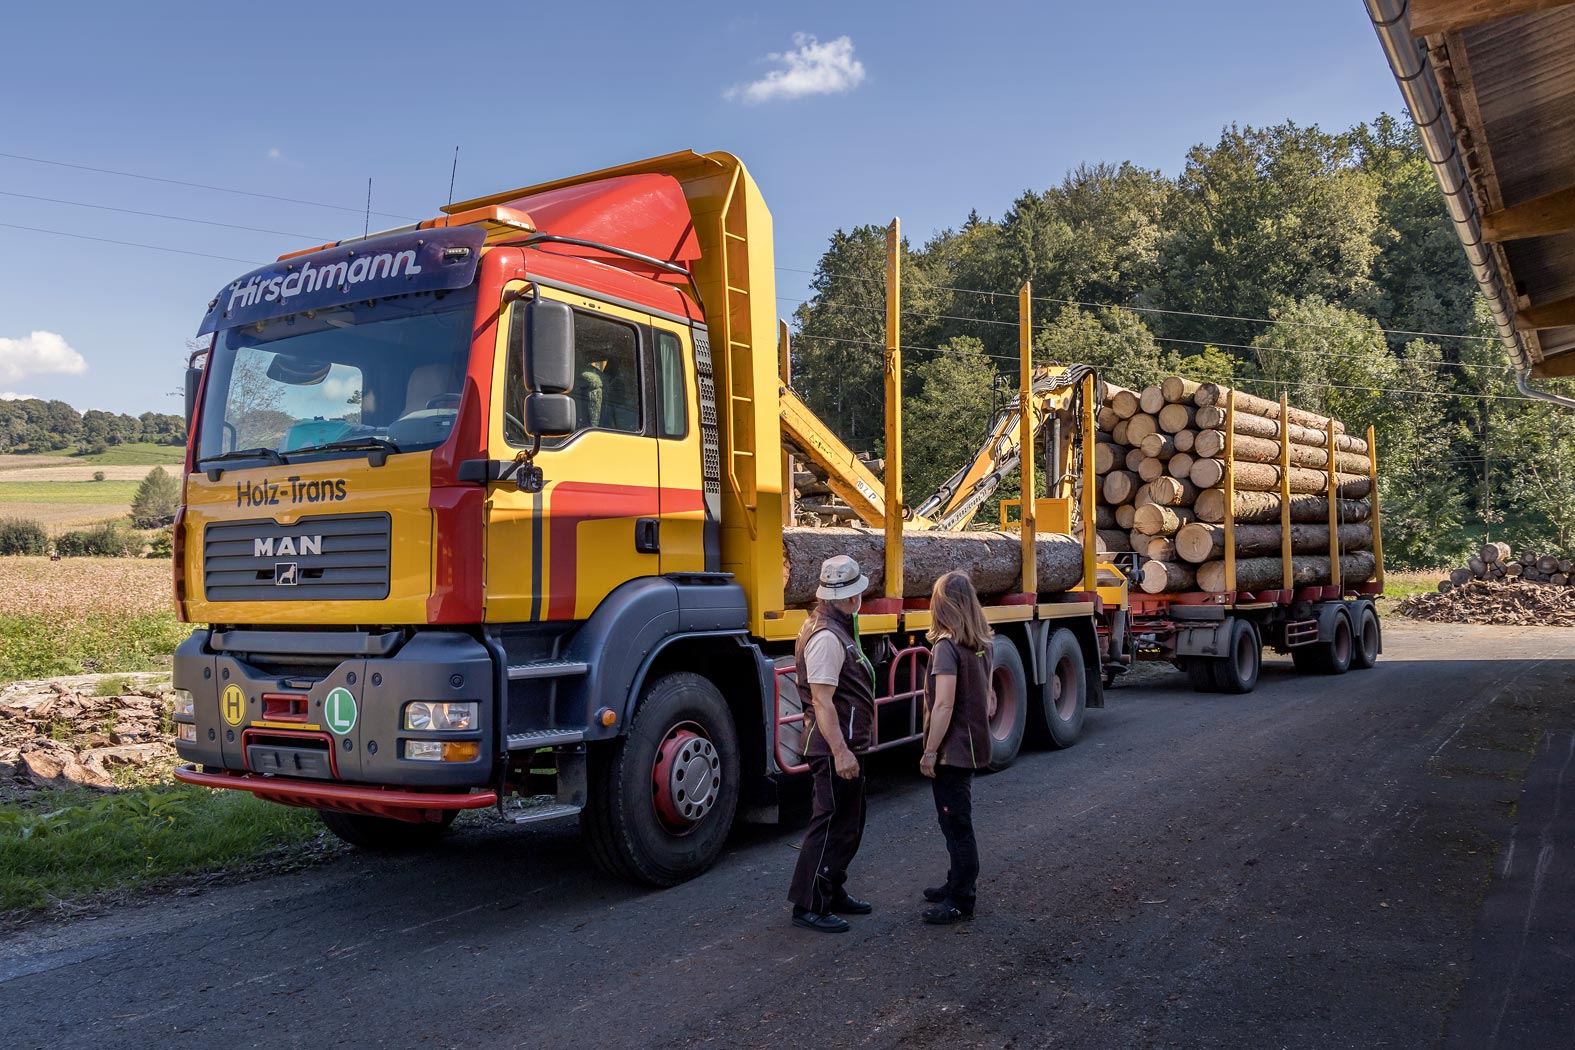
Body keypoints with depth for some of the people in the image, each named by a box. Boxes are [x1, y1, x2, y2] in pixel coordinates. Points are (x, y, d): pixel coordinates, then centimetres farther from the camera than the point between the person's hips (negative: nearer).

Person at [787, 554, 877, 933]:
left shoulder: (834, 628, 13)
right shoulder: (826, 638, -21)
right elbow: (822, 701, -26)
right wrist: (840, 752, -27)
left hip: (845, 745, 11)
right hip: (834, 748, -11)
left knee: (848, 823, 19)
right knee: (831, 825, -4)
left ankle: (832, 892, 29)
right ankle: (808, 905, 4)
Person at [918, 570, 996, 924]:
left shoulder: (946, 646, -19)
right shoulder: (982, 644, 6)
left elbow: (943, 705, -23)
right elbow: (987, 695, 14)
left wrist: (929, 752, -17)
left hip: (952, 749, -9)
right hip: (973, 745, 9)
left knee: (956, 824, 0)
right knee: (956, 819, 21)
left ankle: (961, 902, 9)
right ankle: (959, 883, 34)